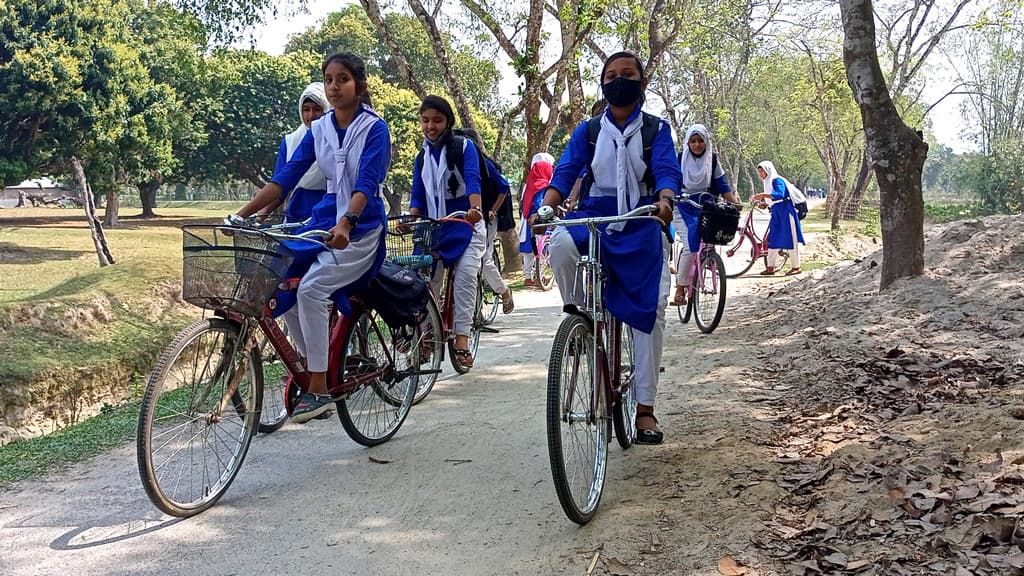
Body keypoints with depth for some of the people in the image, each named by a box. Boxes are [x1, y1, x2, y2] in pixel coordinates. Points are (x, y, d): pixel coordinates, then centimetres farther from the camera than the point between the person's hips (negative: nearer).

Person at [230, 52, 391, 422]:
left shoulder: (374, 128, -9)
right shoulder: (318, 130, 7)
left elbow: (366, 183, -22)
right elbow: (286, 177, 2)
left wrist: (345, 223, -40)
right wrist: (242, 214, -7)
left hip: (361, 229, -6)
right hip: (324, 222, 6)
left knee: (310, 288, -25)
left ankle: (319, 390, -18)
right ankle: (310, 364, 7)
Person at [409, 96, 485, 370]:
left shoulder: (464, 146, -1)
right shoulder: (422, 157, 12)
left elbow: (473, 179, -17)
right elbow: (418, 196, 7)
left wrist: (475, 208, -37)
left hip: (466, 224, -4)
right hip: (435, 227, 4)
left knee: (466, 274, -22)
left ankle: (462, 337, -22)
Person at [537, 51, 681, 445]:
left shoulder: (656, 129, 7)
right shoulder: (588, 131, 10)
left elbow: (667, 170, -9)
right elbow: (565, 172, -2)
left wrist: (664, 200, -33)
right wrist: (547, 206, -23)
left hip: (642, 225, 0)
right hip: (594, 217, 1)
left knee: (649, 311, -9)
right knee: (561, 243, -35)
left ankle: (645, 408, 0)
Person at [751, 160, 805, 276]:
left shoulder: (777, 180, -11)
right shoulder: (768, 182, 16)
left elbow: (780, 194, -29)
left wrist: (762, 195, -35)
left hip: (785, 212, -9)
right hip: (776, 213, 9)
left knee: (790, 239, -4)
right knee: (772, 239, 6)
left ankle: (796, 267, 3)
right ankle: (770, 267, 9)